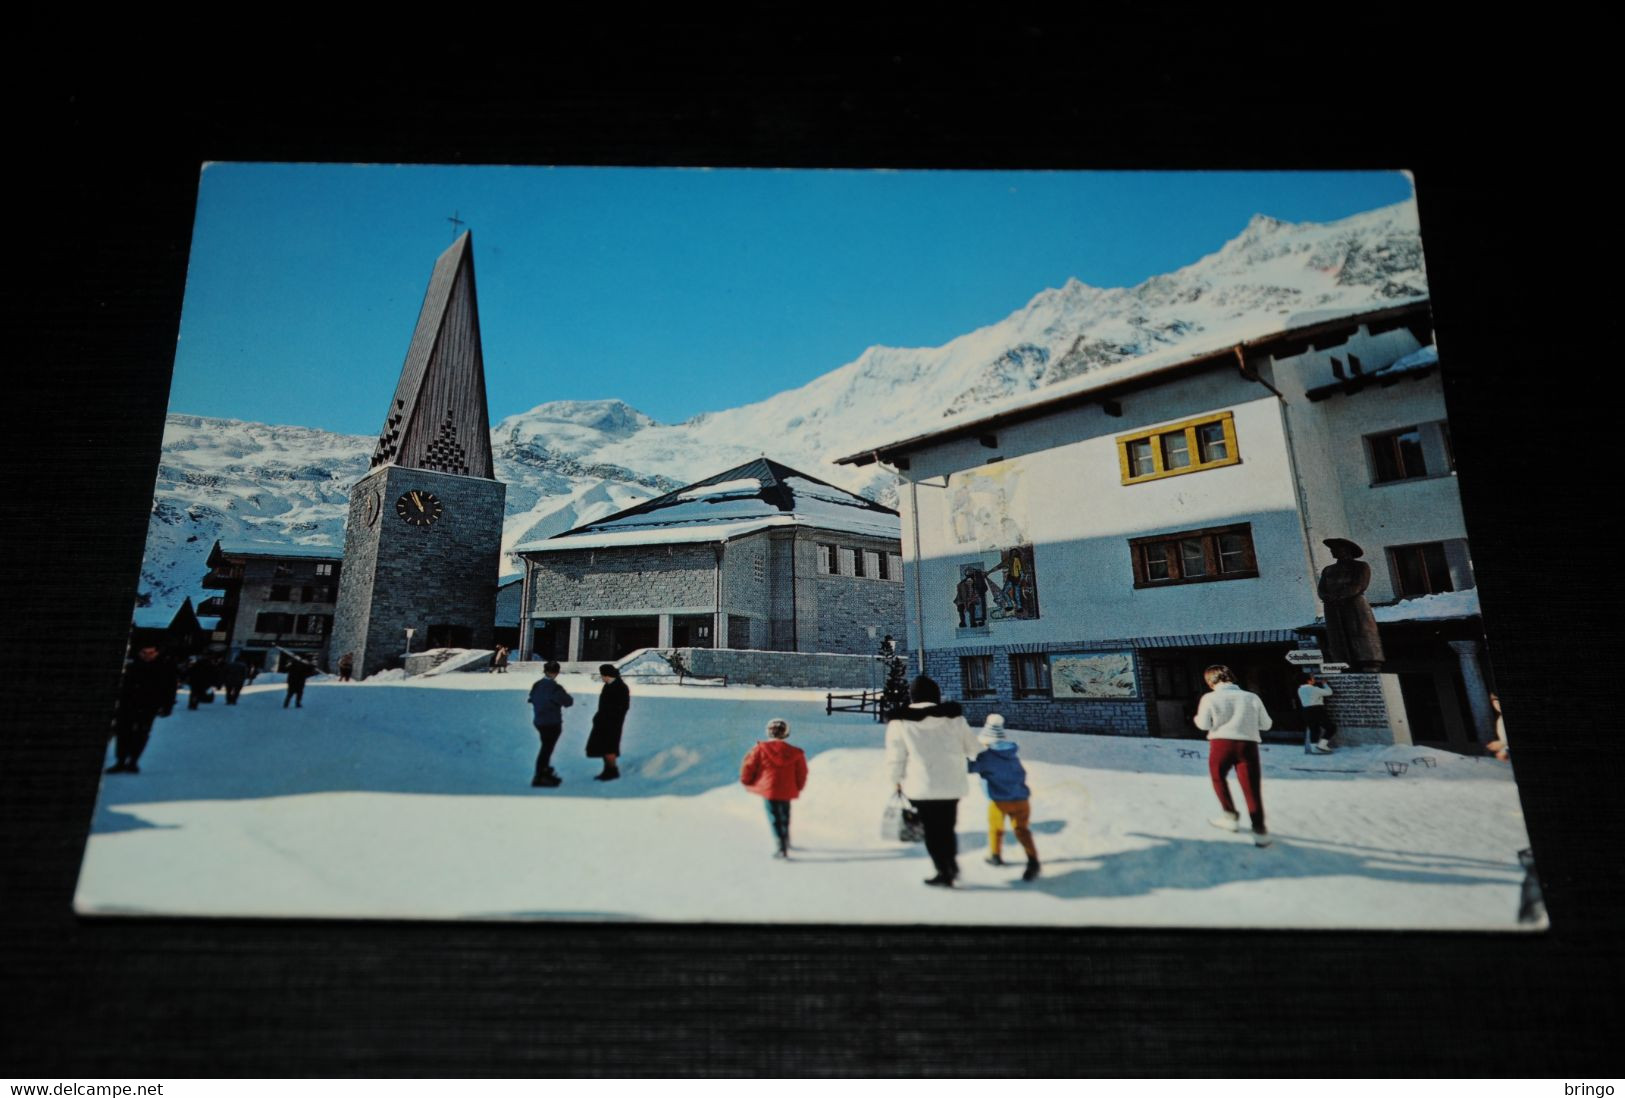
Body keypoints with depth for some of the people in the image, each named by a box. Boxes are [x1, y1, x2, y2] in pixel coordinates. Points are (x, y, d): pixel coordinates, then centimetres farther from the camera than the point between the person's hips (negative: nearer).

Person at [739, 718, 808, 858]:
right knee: (784, 816, 23)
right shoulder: (795, 752, -4)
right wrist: (798, 788, 22)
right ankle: (785, 841, 40)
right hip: (787, 790, 3)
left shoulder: (760, 748, -11)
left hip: (768, 789, -3)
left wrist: (746, 781, 12)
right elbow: (801, 773, 5)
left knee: (774, 818, 3)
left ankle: (782, 848, -6)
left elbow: (748, 766, -6)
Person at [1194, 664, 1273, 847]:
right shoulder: (1252, 698, 8)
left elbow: (1204, 725, -2)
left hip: (1221, 743, -1)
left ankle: (1231, 817, 24)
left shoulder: (1210, 698, 0)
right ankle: (1259, 829, 1)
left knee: (1218, 778, 22)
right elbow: (1266, 724, 11)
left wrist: (1197, 718, 20)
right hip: (1248, 744, 2)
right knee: (1251, 786, 4)